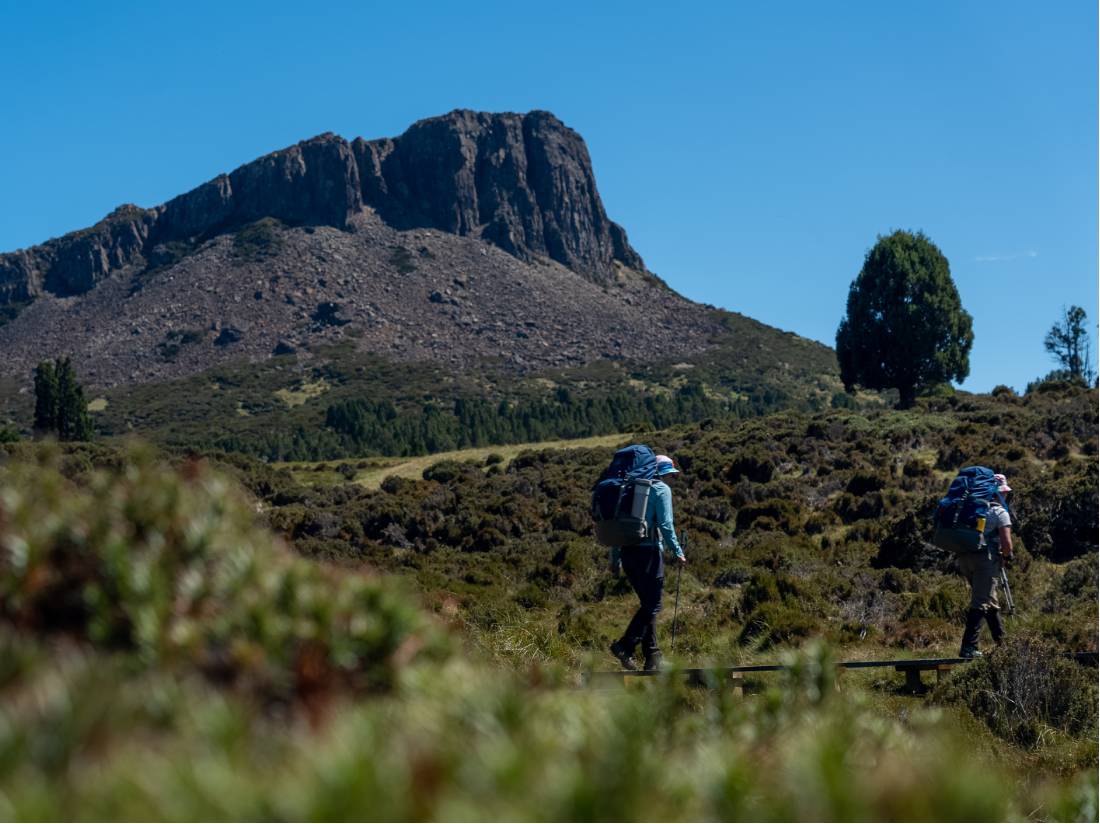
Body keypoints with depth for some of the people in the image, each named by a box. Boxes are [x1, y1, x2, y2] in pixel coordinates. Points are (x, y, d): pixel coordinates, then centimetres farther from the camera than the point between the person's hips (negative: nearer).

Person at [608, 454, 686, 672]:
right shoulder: (661, 490, -1)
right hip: (648, 551, -8)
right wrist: (677, 552, -7)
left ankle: (652, 656, 11)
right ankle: (625, 646, -17)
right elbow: (665, 524, -12)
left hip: (628, 552, 8)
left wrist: (615, 559, 23)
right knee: (652, 605, -5)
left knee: (647, 603, 13)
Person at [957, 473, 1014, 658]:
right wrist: (1007, 556, 10)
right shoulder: (1000, 513, -2)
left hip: (964, 557, 7)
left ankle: (1001, 640, 29)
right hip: (985, 559, -7)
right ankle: (968, 647, -14)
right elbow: (1006, 542, -11)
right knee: (981, 602, -6)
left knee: (989, 600, 21)